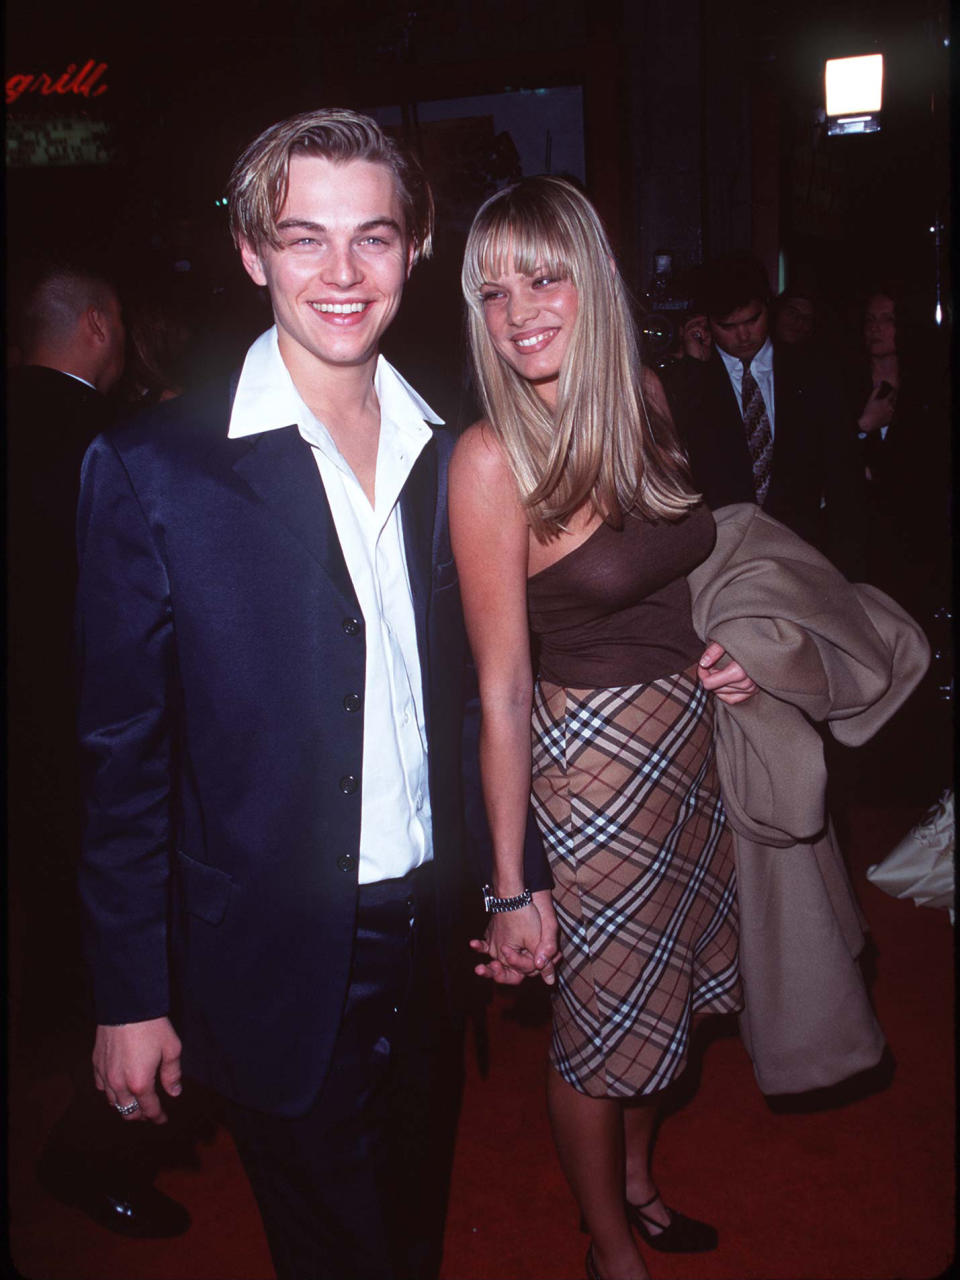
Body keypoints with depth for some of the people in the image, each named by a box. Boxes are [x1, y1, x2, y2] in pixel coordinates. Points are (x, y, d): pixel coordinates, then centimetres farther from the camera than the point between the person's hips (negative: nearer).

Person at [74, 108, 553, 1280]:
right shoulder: (154, 470, -14)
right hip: (278, 959, -4)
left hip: (429, 931, 5)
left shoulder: (442, 454, 1)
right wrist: (131, 996, -8)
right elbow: (123, 751, -11)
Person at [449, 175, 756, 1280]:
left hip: (688, 735, 7)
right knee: (601, 1015, 12)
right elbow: (502, 693, -19)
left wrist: (715, 653, -1)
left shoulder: (645, 396, -2)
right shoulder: (491, 458, -21)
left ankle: (638, 1182, 51)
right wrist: (511, 890, -16)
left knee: (665, 985, 24)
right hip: (595, 760, -7)